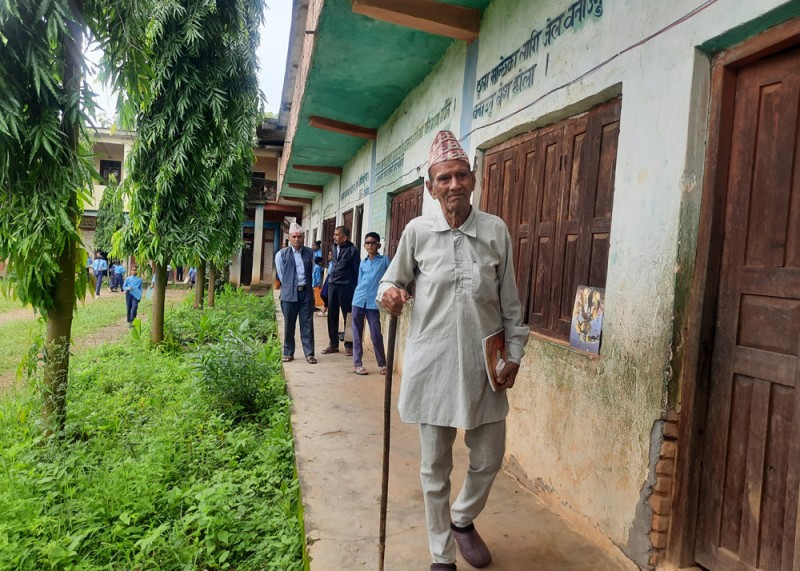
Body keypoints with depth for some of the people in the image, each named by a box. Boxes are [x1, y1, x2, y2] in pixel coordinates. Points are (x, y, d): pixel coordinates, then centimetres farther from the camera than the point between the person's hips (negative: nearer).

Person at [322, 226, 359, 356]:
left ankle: (349, 345, 12)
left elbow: (357, 271, -6)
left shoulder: (352, 250, -8)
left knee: (347, 316, 2)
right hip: (332, 284, 6)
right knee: (332, 315, 8)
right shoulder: (334, 247, 11)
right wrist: (330, 279, 15)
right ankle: (333, 344, 18)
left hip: (345, 286, -6)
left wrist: (356, 289, -8)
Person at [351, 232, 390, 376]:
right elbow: (359, 282, 17)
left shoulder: (384, 261, 2)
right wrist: (355, 299, 11)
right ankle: (357, 364, 13)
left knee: (376, 335, -2)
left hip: (373, 302, -4)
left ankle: (382, 363, 13)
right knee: (357, 334, 6)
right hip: (358, 301, 4)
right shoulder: (362, 263, 13)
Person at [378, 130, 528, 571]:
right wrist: (389, 292, -12)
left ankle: (463, 520, 45)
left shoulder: (495, 231, 0)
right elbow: (394, 279, 10)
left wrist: (514, 353, 3)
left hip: (483, 366, 1)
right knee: (435, 467, 10)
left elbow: (510, 302, 6)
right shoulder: (418, 231, -2)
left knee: (488, 459, 13)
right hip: (432, 364, -1)